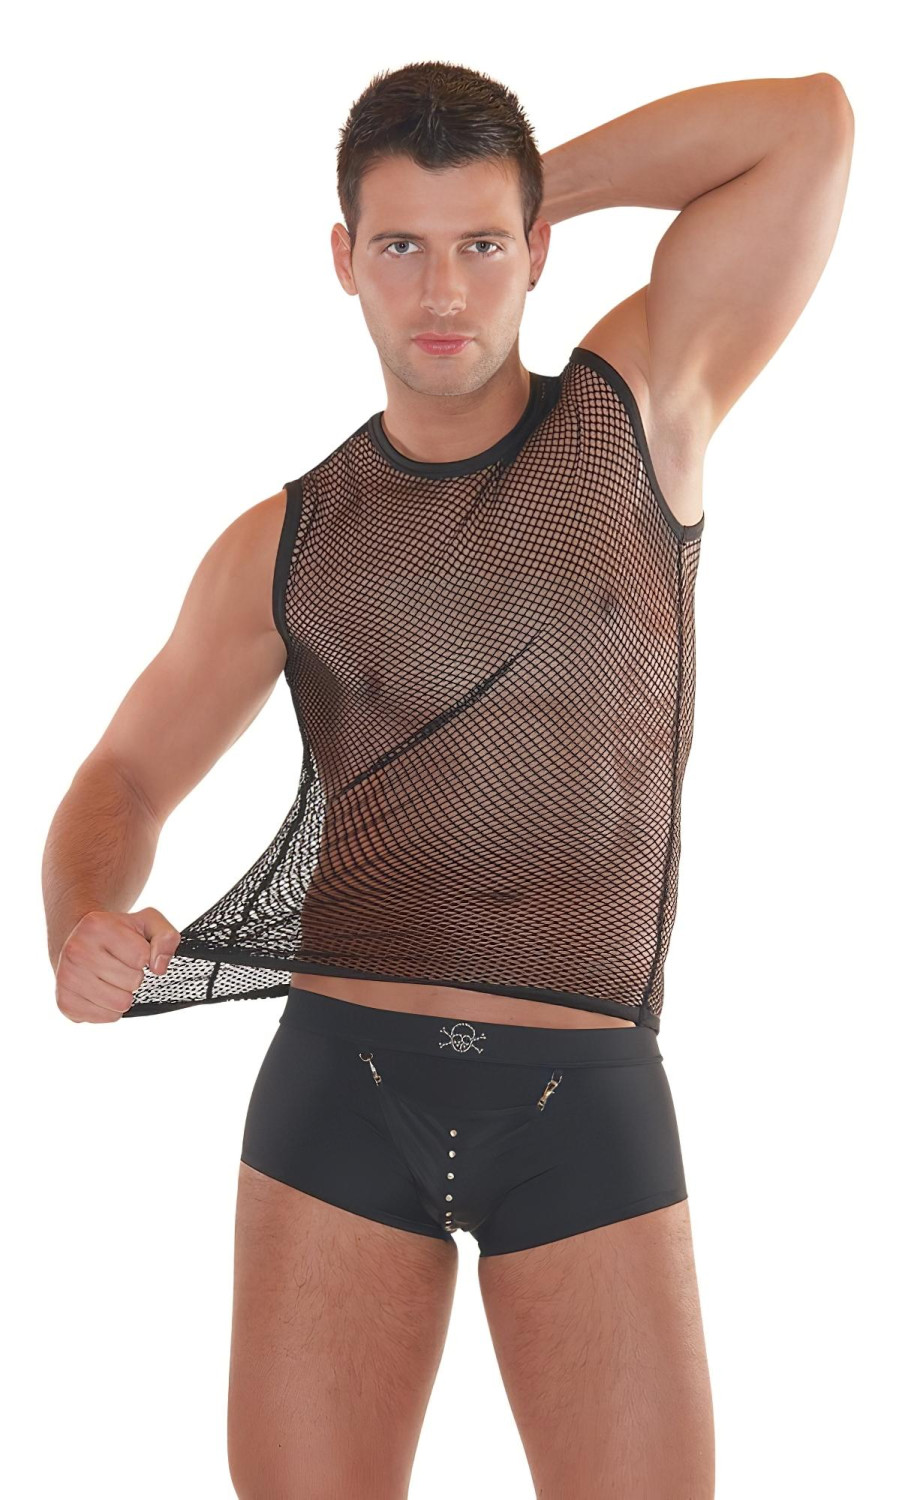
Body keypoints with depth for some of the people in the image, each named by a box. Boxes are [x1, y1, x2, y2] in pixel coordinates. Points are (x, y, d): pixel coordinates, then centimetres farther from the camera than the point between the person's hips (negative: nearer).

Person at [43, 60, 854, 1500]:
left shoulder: (638, 416, 4)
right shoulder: (284, 546, 8)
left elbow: (811, 123, 1)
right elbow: (124, 781, 12)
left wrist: (542, 188, 6)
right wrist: (84, 926, -10)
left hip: (586, 1097, -1)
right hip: (342, 1075, 1)